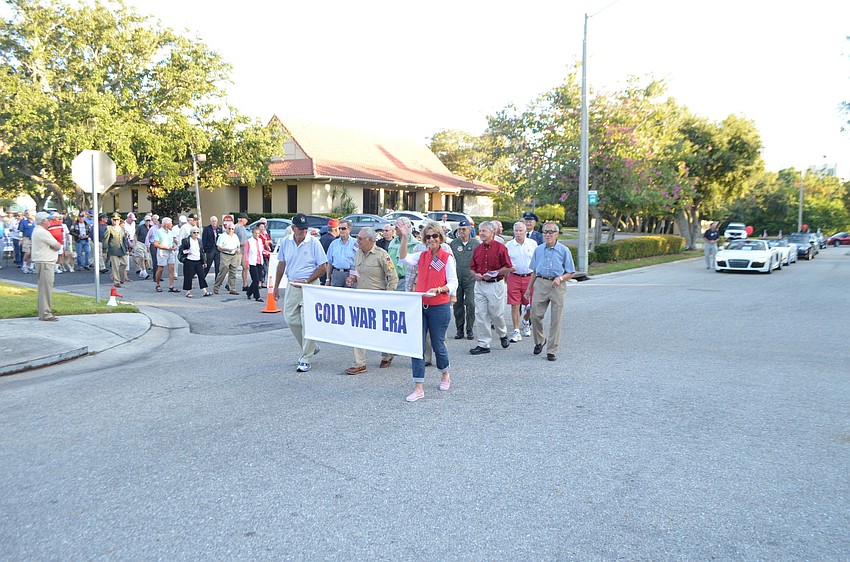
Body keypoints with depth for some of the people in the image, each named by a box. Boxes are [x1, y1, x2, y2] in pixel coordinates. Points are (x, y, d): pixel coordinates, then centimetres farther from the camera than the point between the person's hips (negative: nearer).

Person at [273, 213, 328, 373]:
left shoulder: (314, 242, -9)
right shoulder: (286, 242, 5)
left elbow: (322, 266, -7)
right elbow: (281, 264, 15)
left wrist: (306, 281, -15)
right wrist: (276, 286, 15)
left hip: (310, 285, -5)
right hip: (292, 285, 5)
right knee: (290, 318, 7)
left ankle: (306, 359, 2)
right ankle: (311, 347, 27)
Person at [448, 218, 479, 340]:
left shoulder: (476, 243, 5)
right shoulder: (453, 243, 9)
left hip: (470, 278, -2)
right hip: (456, 278, 2)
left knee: (470, 303, -8)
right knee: (457, 304, 5)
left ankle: (470, 330, 3)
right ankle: (459, 330, 15)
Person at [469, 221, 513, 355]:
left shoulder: (500, 248, -6)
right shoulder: (477, 249, 10)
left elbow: (508, 267, -7)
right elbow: (472, 267, 16)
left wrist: (493, 273, -17)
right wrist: (476, 275, -5)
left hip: (495, 284, -5)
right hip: (480, 284, 5)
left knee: (496, 313, 4)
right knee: (480, 315, 2)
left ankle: (503, 335, 34)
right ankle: (483, 344, 9)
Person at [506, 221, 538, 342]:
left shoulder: (533, 243, 4)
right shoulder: (508, 245, 3)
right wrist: (509, 268, -12)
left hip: (530, 277, 1)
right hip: (514, 277, -1)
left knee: (531, 304, 7)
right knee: (515, 305, -3)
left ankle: (526, 322, 37)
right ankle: (516, 332, 5)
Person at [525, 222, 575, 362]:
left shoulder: (564, 250, 1)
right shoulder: (538, 250, 11)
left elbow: (570, 272, 2)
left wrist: (560, 278, -17)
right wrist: (529, 288, 15)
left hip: (557, 286, -3)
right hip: (540, 284, 3)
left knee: (556, 319, 0)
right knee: (535, 315, -2)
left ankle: (551, 351, 10)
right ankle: (539, 341, 25)